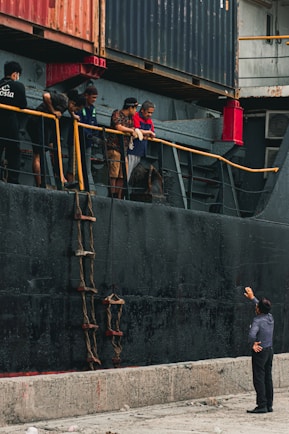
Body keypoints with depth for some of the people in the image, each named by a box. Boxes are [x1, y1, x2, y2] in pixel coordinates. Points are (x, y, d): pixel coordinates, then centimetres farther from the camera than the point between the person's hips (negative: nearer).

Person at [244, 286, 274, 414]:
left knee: (259, 379, -5)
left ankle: (262, 406, -8)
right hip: (269, 350, 8)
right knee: (268, 378, 10)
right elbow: (263, 308, 25)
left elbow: (252, 335, -34)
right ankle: (269, 405, 13)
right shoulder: (270, 317, 4)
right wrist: (252, 297, 34)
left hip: (259, 351, -8)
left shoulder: (257, 320, -18)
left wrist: (252, 345, -16)